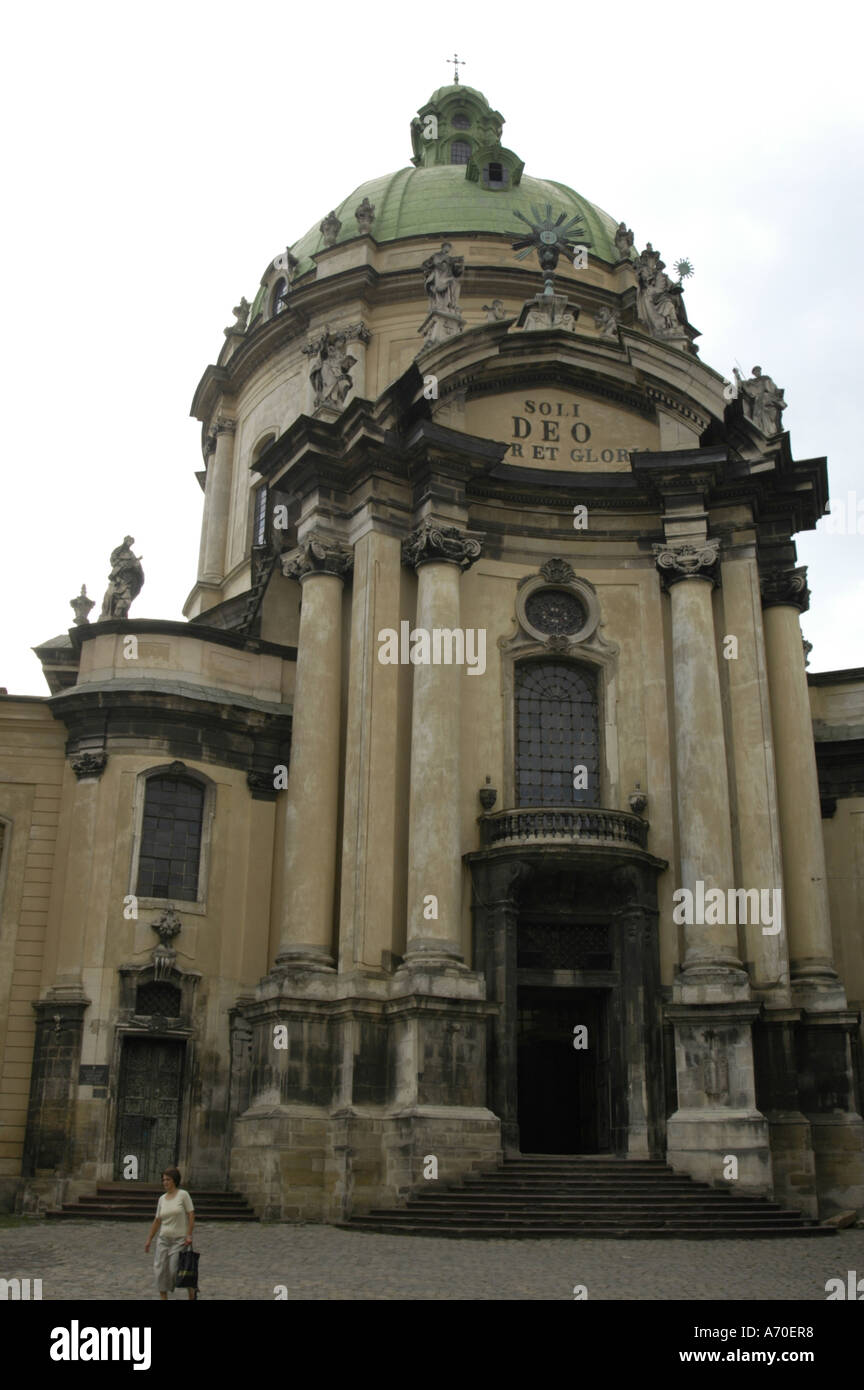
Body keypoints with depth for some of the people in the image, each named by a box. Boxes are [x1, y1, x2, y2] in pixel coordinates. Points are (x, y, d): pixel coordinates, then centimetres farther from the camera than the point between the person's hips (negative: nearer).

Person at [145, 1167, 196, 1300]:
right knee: (160, 1271, -2)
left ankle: (191, 1289, 20)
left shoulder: (183, 1194, -8)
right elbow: (157, 1221, 10)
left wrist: (189, 1235, -16)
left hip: (179, 1240, -5)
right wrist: (149, 1240, 8)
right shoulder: (162, 1199, 5)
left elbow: (191, 1215, -9)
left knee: (176, 1271, -7)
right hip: (163, 1239, 5)